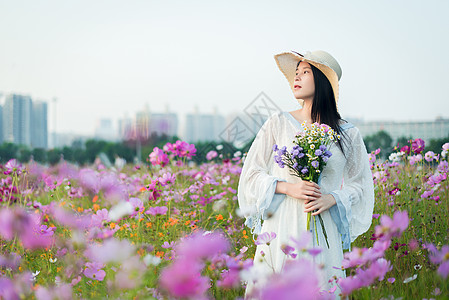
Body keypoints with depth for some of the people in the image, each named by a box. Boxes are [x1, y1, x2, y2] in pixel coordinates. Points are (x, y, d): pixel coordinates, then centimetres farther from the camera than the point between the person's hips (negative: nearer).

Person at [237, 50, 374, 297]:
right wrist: (288, 187, -11)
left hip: (322, 231, 0)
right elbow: (251, 174, 5)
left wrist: (332, 198, -7)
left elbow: (359, 184, 13)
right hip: (280, 228, 0)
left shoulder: (347, 134, 5)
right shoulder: (278, 123, 3)